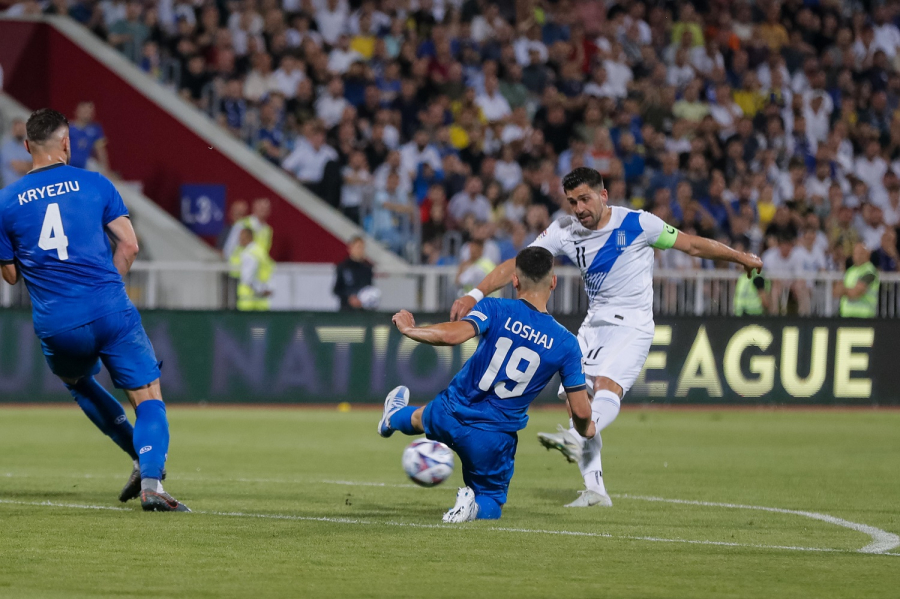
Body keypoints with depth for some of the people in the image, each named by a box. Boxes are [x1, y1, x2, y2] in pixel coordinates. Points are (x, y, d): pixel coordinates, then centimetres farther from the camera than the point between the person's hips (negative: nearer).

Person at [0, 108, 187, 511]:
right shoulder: (95, 184, 4)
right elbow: (129, 245, 2)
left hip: (55, 324, 2)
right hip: (111, 311, -2)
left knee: (77, 383, 31)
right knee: (148, 397, 2)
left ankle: (143, 459, 21)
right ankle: (151, 480, -21)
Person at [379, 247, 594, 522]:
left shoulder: (496, 310, -15)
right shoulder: (566, 344, -10)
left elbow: (453, 334, -32)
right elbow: (581, 410, -8)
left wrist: (409, 329, -14)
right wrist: (585, 430, 16)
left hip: (451, 413, 1)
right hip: (495, 438, -1)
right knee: (492, 503, 21)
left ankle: (394, 417, 69)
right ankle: (475, 506, -12)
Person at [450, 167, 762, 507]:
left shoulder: (636, 224, -10)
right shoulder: (564, 231, 0)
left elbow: (691, 245, 1)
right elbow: (517, 265, -4)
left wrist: (740, 257, 7)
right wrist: (475, 295, -15)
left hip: (633, 325, -6)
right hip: (594, 324, 6)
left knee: (607, 387, -28)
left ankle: (575, 439, -55)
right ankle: (595, 491, 2)